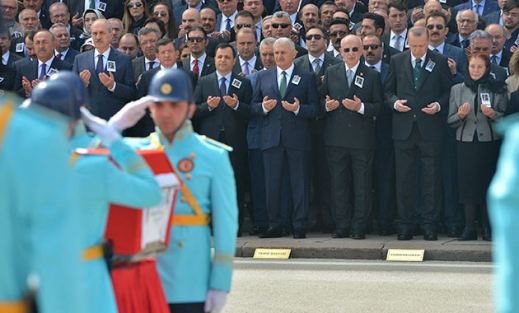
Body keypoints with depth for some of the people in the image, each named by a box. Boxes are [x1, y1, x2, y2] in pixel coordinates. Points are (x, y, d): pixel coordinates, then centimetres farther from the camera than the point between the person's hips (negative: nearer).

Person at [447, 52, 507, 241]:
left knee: (488, 183, -1)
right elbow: (450, 121, 8)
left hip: (490, 142, -1)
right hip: (466, 142, 1)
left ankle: (487, 228, 7)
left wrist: (492, 113, -13)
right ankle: (469, 228, 4)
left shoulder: (498, 89, 5)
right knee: (467, 183, -1)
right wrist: (460, 115, -12)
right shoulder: (457, 90, 9)